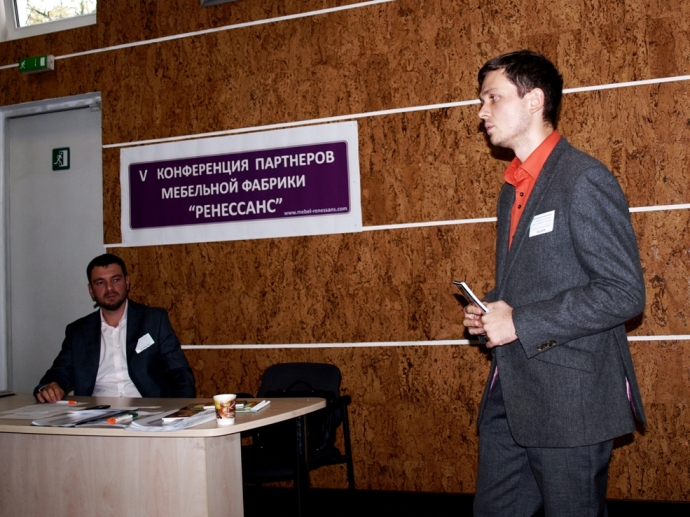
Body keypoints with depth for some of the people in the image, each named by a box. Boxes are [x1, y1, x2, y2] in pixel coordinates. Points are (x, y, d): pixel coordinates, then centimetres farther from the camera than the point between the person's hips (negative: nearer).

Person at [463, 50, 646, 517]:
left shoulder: (585, 179, -13)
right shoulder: (515, 188, 15)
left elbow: (624, 291, -19)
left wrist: (521, 324, -19)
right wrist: (491, 313, 4)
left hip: (571, 402, -8)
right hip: (510, 396, 9)